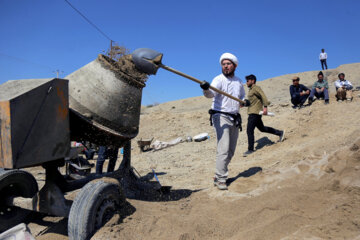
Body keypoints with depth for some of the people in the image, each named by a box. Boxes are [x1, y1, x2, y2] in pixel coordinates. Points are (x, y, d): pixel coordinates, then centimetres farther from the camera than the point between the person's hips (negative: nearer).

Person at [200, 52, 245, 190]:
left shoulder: (239, 82, 13)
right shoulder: (218, 79, -7)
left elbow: (242, 96, 26)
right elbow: (211, 94, -25)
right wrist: (206, 89, -48)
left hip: (235, 119, 7)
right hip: (221, 117, -7)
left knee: (231, 151, 11)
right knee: (223, 149, -15)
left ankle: (219, 175, 24)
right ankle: (220, 179, -7)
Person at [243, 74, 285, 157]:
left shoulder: (256, 88, -9)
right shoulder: (251, 89, 20)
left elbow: (263, 96, -21)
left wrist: (265, 107, -30)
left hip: (255, 113, -10)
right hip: (252, 113, 10)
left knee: (249, 131, -9)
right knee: (262, 128, 19)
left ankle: (250, 149, -1)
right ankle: (280, 133, 30)